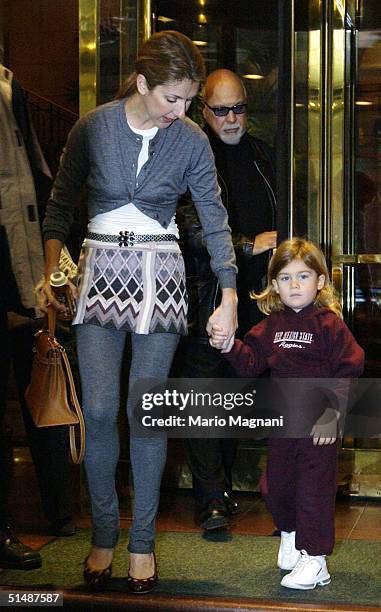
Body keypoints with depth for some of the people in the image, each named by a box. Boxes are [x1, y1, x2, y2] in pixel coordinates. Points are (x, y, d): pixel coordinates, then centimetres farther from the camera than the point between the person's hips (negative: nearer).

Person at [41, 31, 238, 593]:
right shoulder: (92, 128, -2)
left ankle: (142, 541, 12)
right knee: (100, 410, -7)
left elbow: (215, 223, 2)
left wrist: (230, 298, -3)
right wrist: (51, 271, -3)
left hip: (159, 276, 0)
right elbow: (60, 204, 8)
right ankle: (104, 534, 10)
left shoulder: (191, 141, -1)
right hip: (100, 270, 0)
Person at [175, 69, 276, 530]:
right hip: (205, 295, -6)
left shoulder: (262, 155, 15)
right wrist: (249, 246, -12)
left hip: (252, 295, 6)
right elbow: (192, 229, -13)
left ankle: (223, 486, 21)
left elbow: (276, 223, 24)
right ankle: (210, 499, -3)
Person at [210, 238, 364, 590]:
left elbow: (349, 367, -13)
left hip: (319, 424, -6)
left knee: (315, 487, -1)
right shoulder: (271, 325, 7)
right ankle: (290, 533, 43)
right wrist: (229, 346, -10)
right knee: (276, 485, 15)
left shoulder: (329, 323, -10)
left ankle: (315, 561, 8)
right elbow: (251, 362, 8)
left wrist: (332, 410, -16)